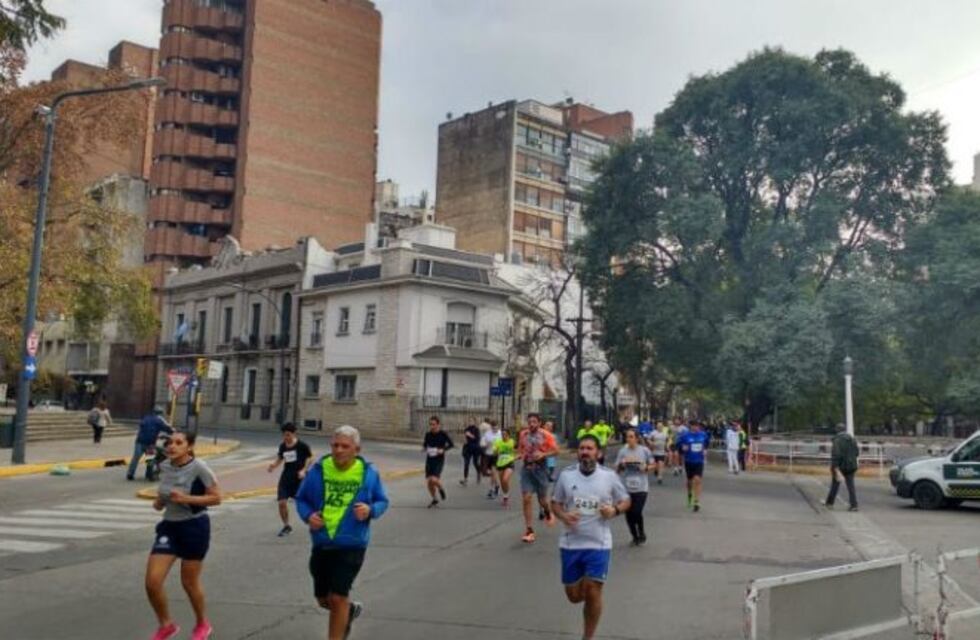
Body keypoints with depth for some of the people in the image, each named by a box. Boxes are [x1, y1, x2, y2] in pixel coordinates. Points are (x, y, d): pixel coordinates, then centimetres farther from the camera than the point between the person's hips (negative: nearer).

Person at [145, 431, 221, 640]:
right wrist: (159, 502, -1)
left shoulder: (199, 468, -17)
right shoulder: (164, 467, 1)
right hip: (169, 526, 5)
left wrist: (187, 499, -24)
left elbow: (216, 498, -14)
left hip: (194, 527, -5)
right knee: (152, 581, -4)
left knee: (189, 582, 7)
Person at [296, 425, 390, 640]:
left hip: (351, 545, -3)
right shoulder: (318, 470, -5)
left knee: (338, 597, -6)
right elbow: (301, 499, 8)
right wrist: (308, 515, -13)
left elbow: (382, 501, 6)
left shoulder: (368, 472, -6)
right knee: (323, 599, 16)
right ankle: (350, 609, 49)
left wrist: (370, 510, -16)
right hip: (321, 544, 3)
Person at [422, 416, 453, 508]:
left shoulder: (443, 434, -10)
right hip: (429, 460, 4)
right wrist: (425, 448, -8)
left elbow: (451, 444, -4)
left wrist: (443, 450, -19)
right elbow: (425, 444, 14)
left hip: (439, 460, -4)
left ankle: (441, 489, 16)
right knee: (428, 481, 3)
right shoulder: (428, 434, 0)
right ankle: (434, 499, 26)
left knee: (434, 479, -20)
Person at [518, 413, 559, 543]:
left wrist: (543, 454, -21)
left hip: (540, 468, -2)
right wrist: (521, 454, -1)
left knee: (542, 499, 8)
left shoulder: (546, 435, -8)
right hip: (526, 468, 2)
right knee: (526, 498, -8)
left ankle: (548, 513, 46)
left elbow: (556, 451, -7)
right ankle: (529, 530, -2)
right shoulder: (523, 434, 4)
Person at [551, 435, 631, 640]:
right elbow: (555, 502, 7)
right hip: (570, 544, 2)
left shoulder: (609, 476, -5)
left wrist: (615, 510, -15)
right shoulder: (566, 474, -2)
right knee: (573, 596, 9)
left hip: (599, 544, -2)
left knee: (593, 594, -4)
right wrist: (563, 516, -14)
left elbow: (626, 501, 6)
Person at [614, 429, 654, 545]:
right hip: (627, 487, 3)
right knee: (629, 514, 7)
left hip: (641, 487, -3)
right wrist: (621, 465, -15)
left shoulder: (644, 450, -3)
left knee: (637, 512, -12)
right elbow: (617, 469, 5)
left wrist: (646, 468, -12)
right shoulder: (622, 451, 1)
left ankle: (641, 532, 17)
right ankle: (635, 537, 28)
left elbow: (652, 465, 7)